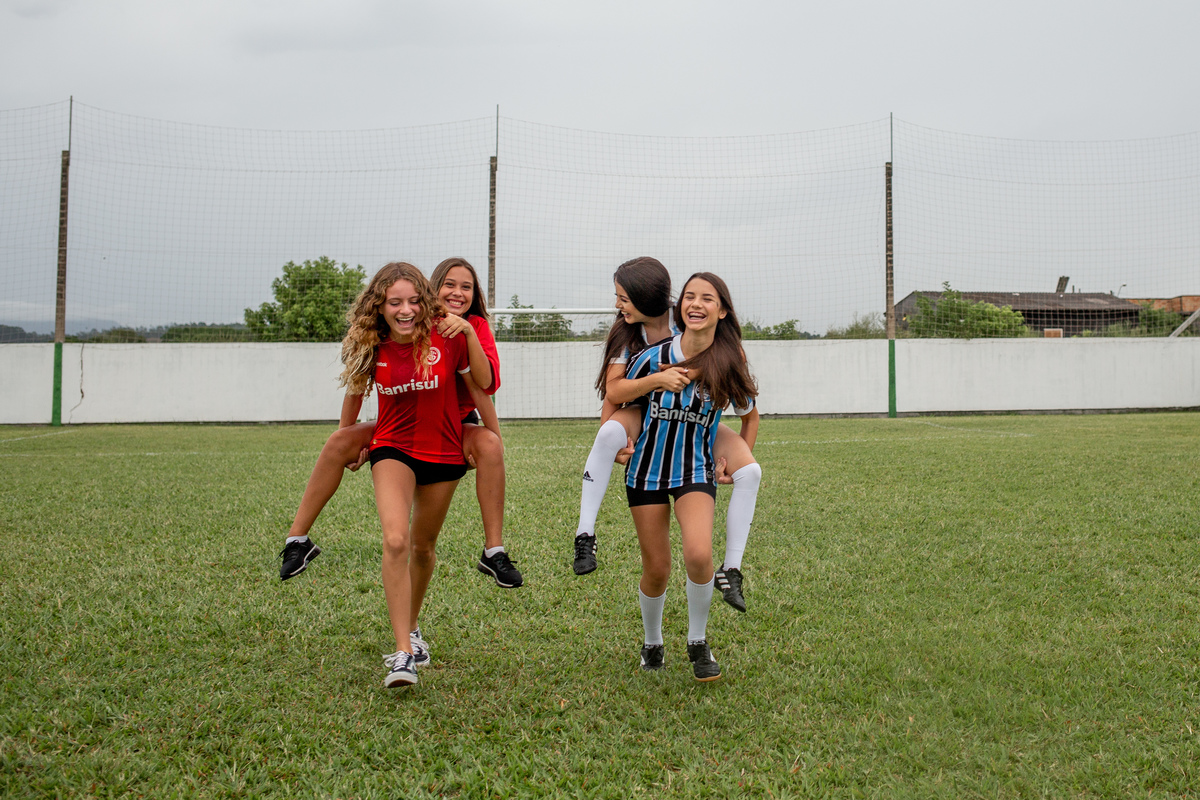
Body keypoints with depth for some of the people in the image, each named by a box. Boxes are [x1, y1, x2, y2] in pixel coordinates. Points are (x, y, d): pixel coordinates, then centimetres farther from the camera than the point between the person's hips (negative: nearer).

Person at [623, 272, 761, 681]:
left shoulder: (729, 365, -6)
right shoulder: (653, 356, -9)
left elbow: (750, 416, 13)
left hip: (696, 471, 0)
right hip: (647, 468, 1)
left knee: (699, 554, -24)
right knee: (656, 568, 4)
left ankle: (698, 642, 0)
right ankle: (652, 643, 33)